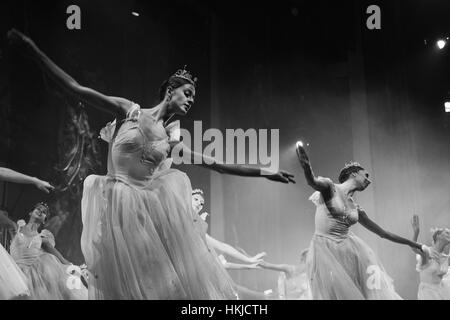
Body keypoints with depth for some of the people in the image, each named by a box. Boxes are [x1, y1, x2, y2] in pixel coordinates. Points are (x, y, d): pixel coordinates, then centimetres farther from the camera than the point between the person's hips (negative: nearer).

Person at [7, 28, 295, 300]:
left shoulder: (172, 140, 9)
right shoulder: (129, 111, 1)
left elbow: (215, 164, 11)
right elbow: (76, 88, -3)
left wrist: (264, 172, 10)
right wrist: (36, 53, -8)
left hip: (157, 208, 3)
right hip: (121, 210, -3)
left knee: (178, 279, 0)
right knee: (127, 283, 1)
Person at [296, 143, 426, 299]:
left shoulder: (356, 209, 12)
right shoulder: (329, 188, -5)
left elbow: (383, 232, 22)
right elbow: (313, 181, -30)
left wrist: (412, 243, 29)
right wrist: (306, 165, -55)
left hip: (350, 250, 6)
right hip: (325, 251, -6)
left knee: (373, 291, -3)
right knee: (337, 293, -6)